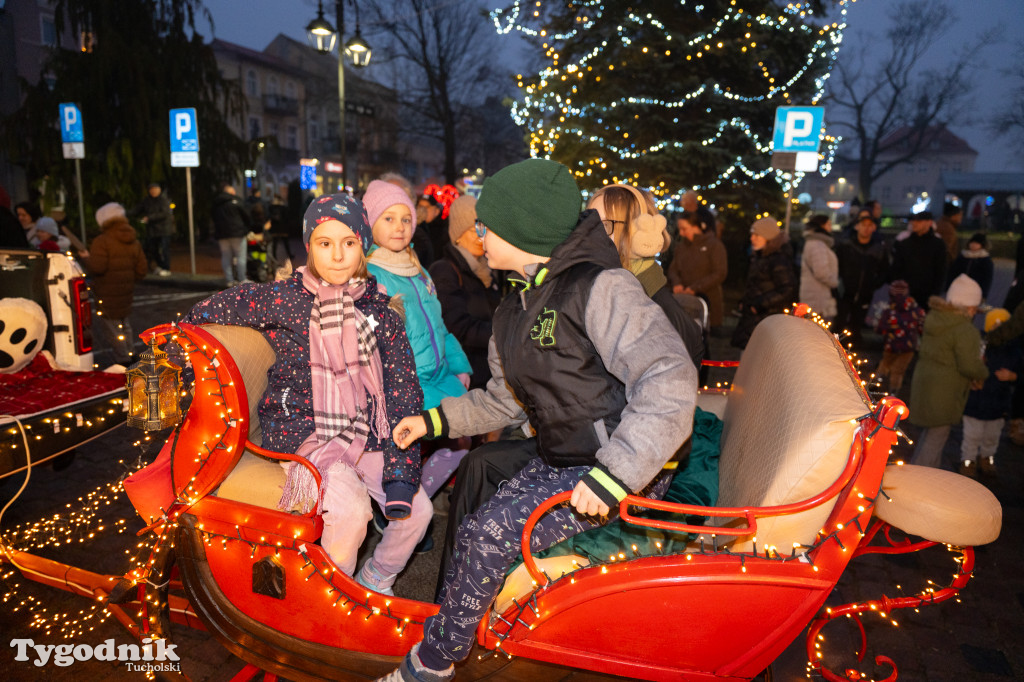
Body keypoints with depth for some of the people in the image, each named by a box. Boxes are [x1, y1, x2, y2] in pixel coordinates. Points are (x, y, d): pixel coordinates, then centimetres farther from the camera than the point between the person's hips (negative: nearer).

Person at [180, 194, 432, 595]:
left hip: (362, 433, 4)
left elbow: (404, 390, -3)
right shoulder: (281, 299, -7)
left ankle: (372, 585, 23)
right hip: (298, 431, -4)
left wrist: (401, 472, -10)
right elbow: (210, 312, 6)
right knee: (351, 510, -26)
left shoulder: (380, 310, 0)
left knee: (417, 509, -6)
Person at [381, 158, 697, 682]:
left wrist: (611, 473, -31)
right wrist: (435, 419, 10)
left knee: (490, 533, -16)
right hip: (554, 461, 8)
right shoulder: (514, 311, 11)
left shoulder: (600, 288, -17)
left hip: (614, 467, -8)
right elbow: (505, 402, 20)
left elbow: (670, 380, -27)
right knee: (478, 531, -7)